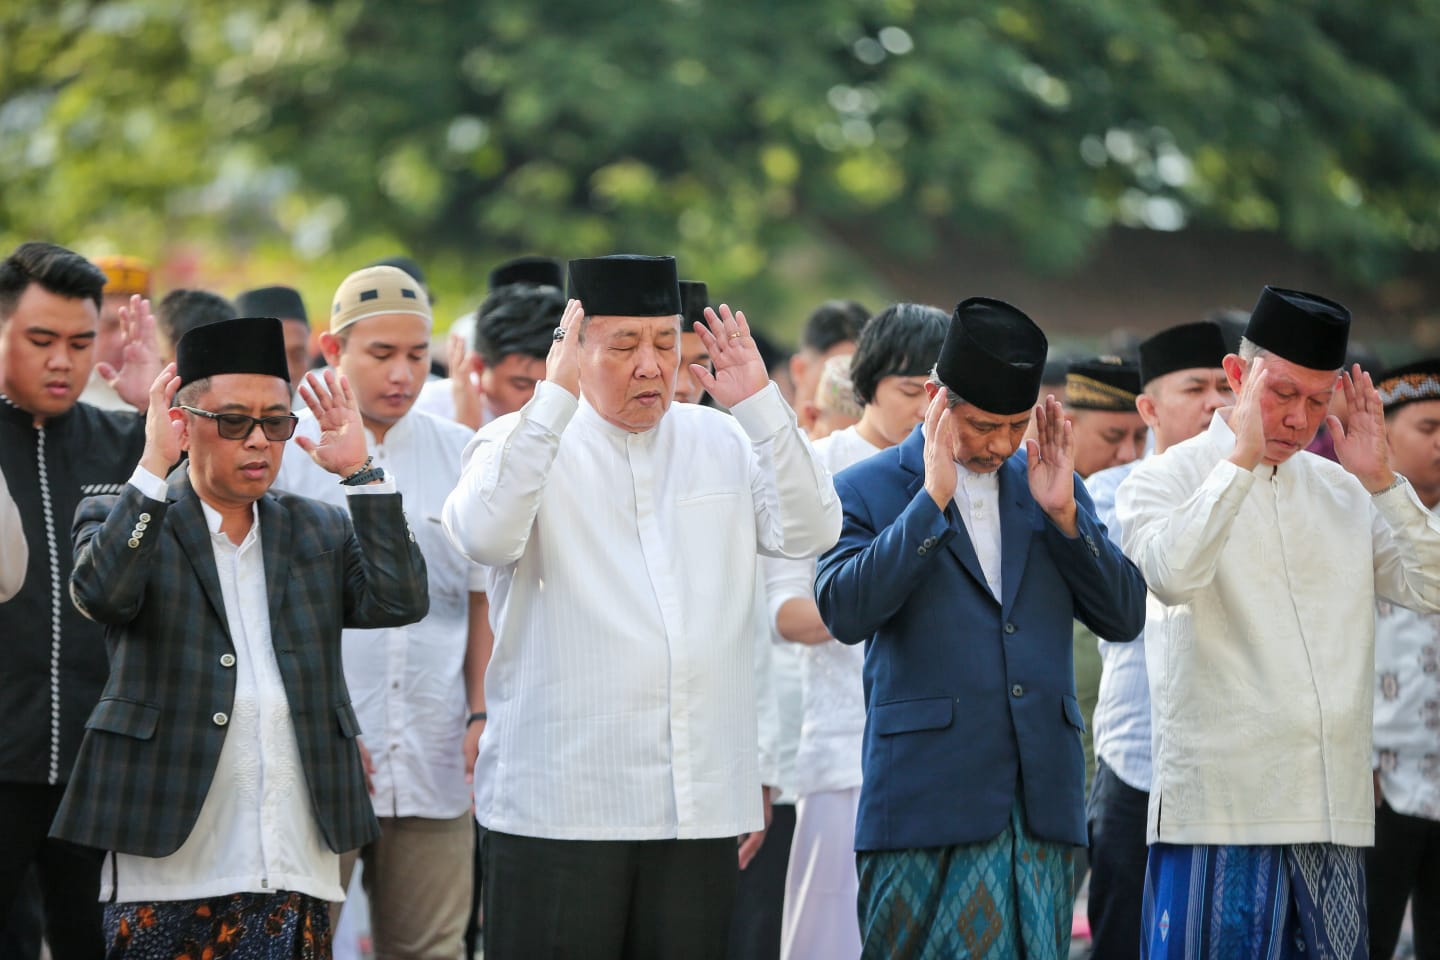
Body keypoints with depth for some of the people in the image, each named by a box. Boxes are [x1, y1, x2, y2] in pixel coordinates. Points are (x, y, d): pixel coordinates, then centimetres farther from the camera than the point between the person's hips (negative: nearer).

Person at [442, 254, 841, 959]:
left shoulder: (723, 443, 14)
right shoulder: (525, 442, 2)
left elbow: (810, 531, 2)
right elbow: (486, 536, -18)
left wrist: (760, 403, -4)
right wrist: (553, 397, -17)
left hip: (701, 802, 3)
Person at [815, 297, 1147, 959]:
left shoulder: (1049, 483, 15)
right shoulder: (867, 490, 3)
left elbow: (1124, 618, 10)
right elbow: (843, 612, -13)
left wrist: (1064, 514, -3)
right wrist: (932, 500, -14)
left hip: (1041, 801, 4)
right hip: (926, 802, -4)